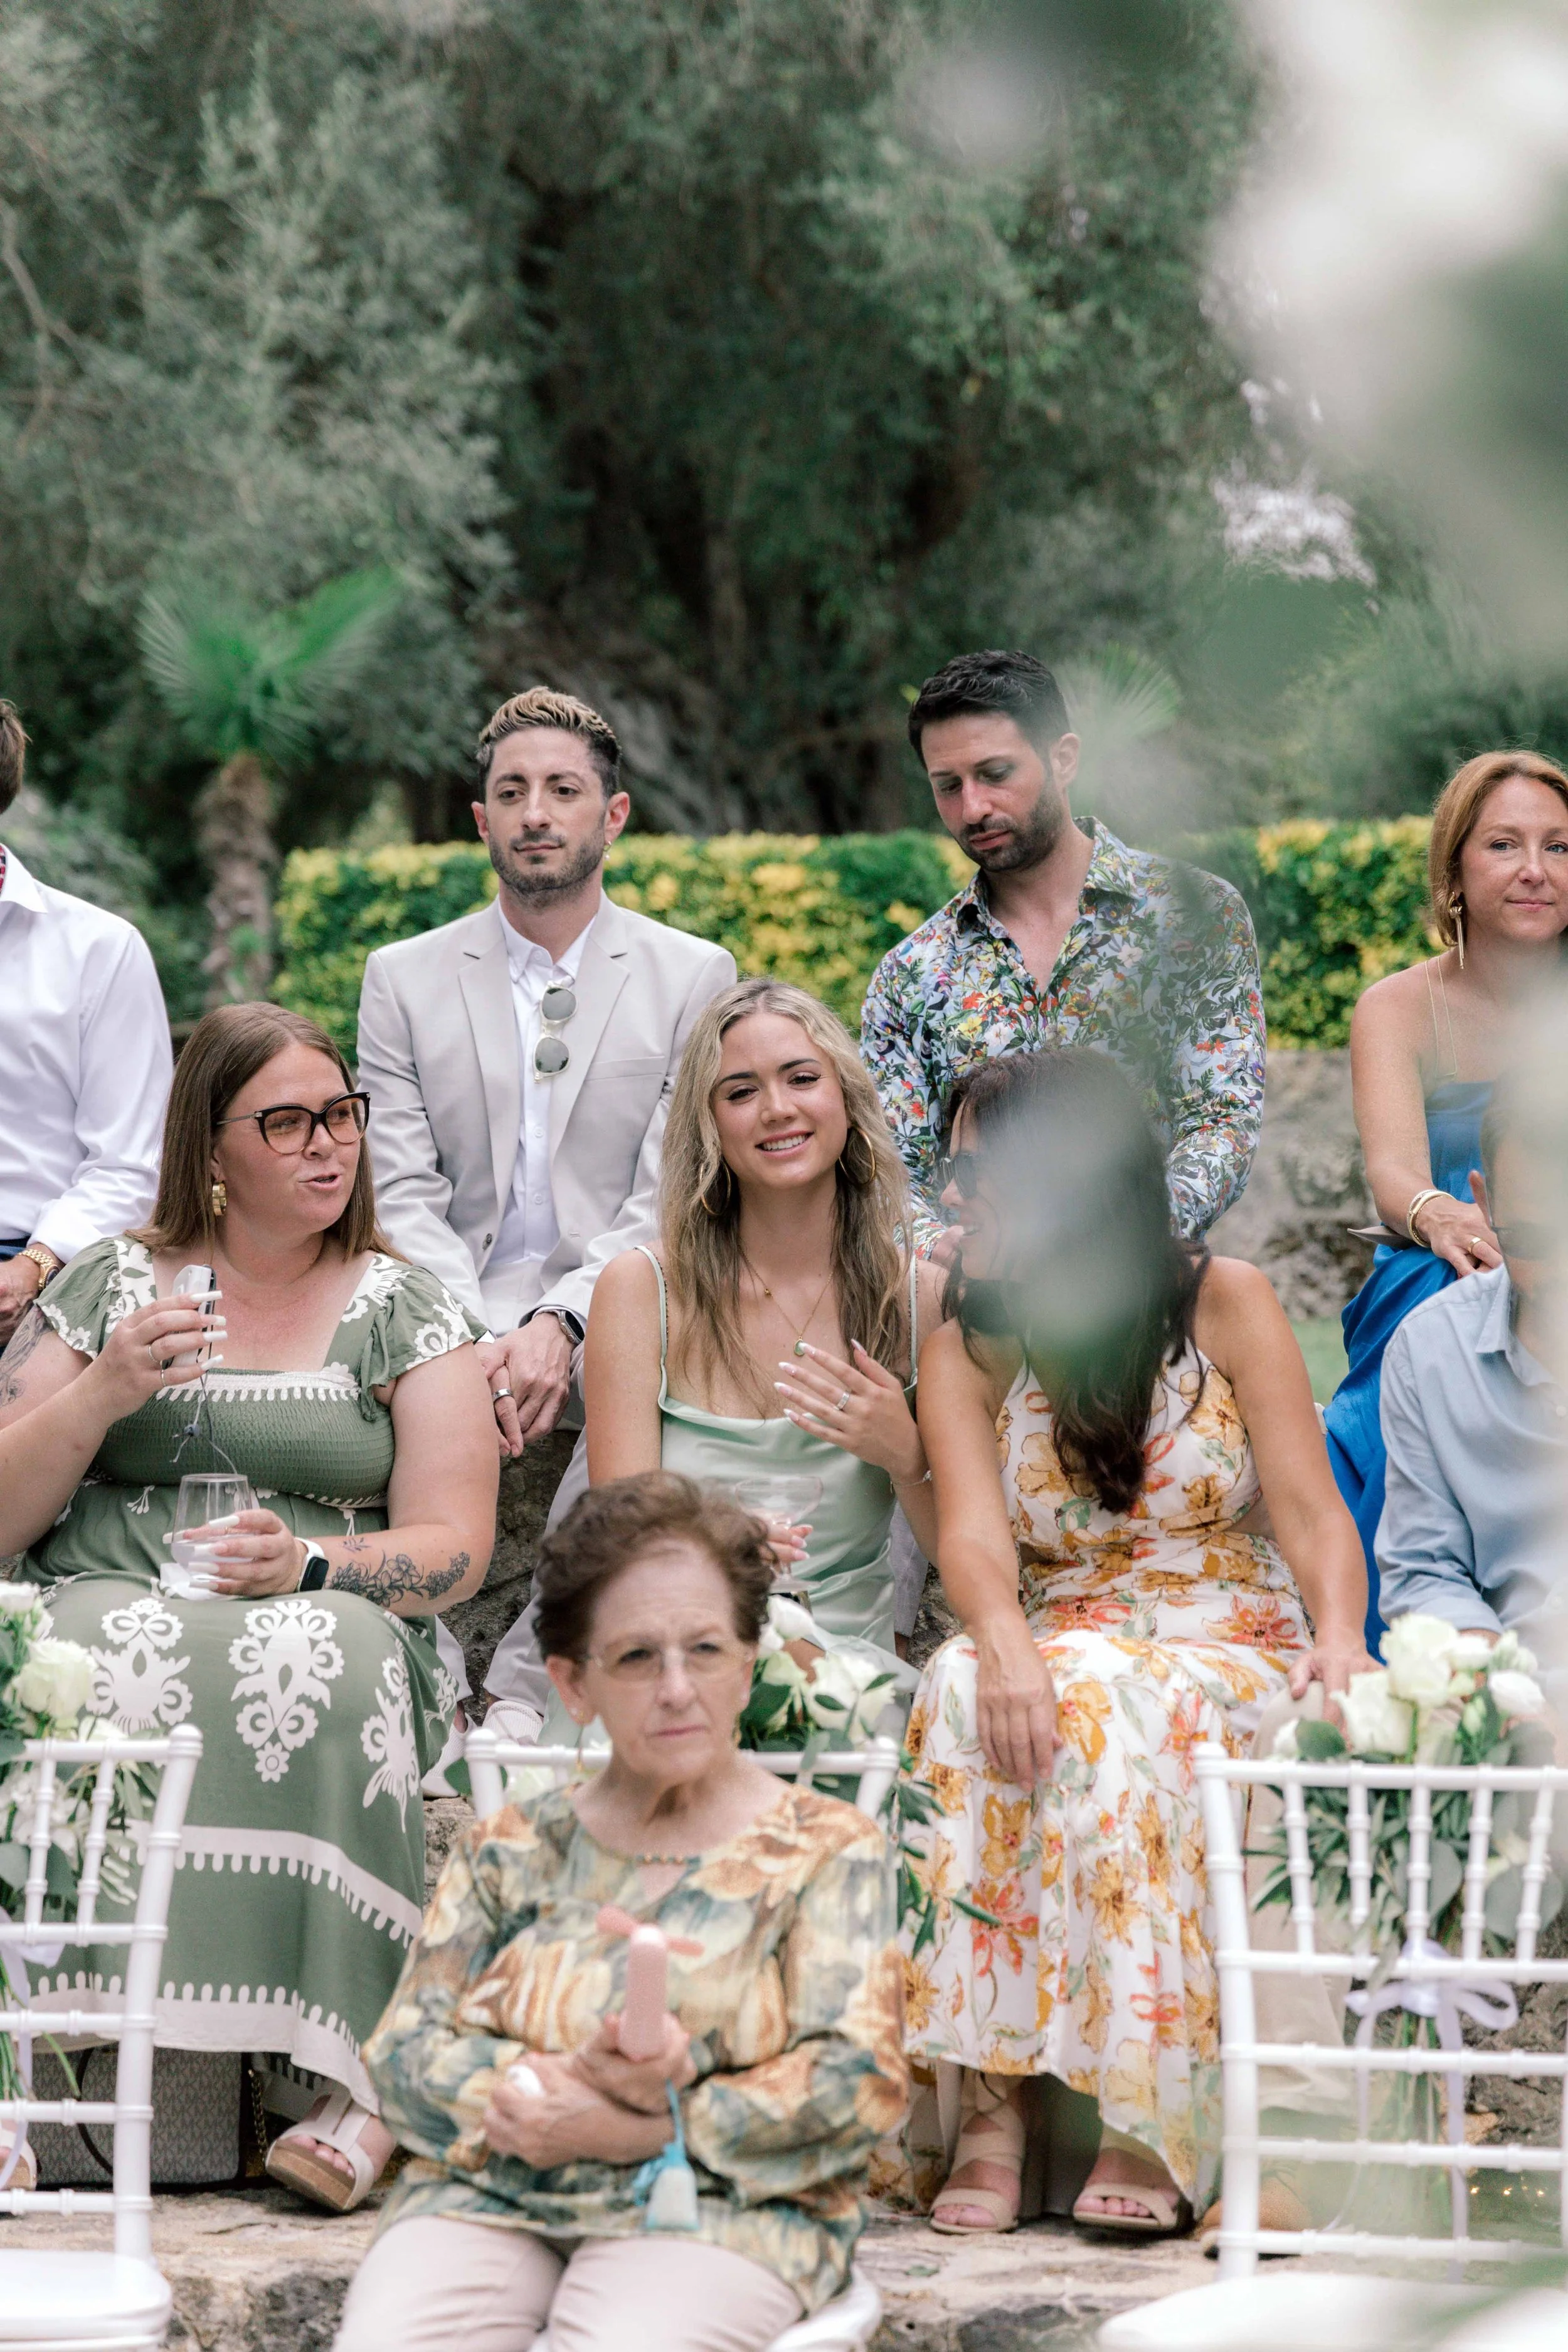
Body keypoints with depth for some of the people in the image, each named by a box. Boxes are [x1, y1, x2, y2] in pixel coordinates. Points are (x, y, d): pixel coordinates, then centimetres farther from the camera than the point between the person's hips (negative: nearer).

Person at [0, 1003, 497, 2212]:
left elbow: (453, 1551, 4)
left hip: (324, 1624, 0)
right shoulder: (108, 1285, 14)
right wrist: (101, 1397, -8)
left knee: (324, 1657, -37)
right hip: (110, 1608, 1)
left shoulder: (407, 1312, 13)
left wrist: (307, 1564, -15)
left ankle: (357, 2072, -37)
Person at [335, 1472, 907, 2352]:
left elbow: (863, 2082, -4)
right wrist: (570, 2080, -14)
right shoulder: (510, 1849, 16)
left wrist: (624, 2130, -12)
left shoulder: (829, 1850, 8)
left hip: (717, 2208, -2)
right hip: (487, 2195, 3)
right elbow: (405, 2048, 7)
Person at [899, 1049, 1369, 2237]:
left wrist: (1339, 1637, -26)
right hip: (1056, 1661, 2)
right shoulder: (965, 1353, 9)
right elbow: (972, 1531, -9)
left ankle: (1145, 2124, -38)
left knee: (1104, 1706, -36)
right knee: (966, 1687, -33)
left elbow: (1310, 1508, -4)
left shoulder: (1225, 1303, 4)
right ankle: (993, 2104, -38)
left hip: (1230, 1658, -2)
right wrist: (1005, 1645, -32)